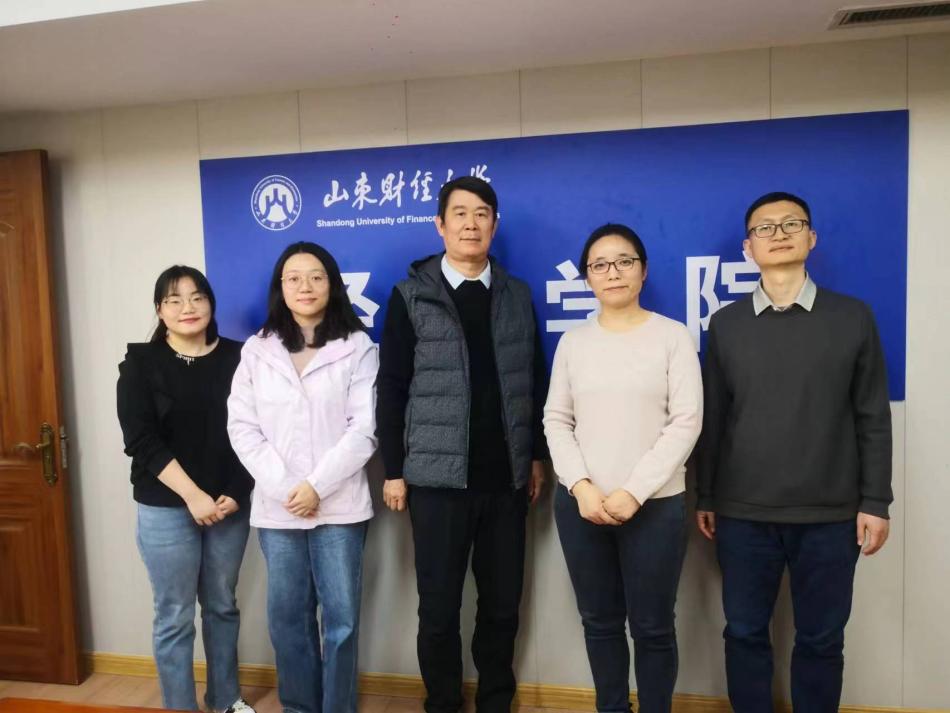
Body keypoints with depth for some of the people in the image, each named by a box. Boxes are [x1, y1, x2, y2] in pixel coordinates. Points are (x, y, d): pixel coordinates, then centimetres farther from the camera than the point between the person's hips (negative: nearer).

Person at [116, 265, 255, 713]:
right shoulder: (140, 363, -3)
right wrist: (192, 495, -16)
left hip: (229, 504, 2)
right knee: (174, 616, 7)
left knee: (222, 605, 16)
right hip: (166, 508, -2)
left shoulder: (236, 358, 1)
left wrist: (236, 492, -8)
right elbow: (141, 440, -10)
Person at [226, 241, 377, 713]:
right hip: (276, 507, 3)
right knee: (286, 616, 12)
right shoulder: (256, 350, 8)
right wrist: (283, 487, -9)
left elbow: (365, 429, -6)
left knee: (341, 618, 4)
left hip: (340, 506, -2)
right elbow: (242, 427, 2)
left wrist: (317, 486, -13)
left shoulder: (357, 348, -1)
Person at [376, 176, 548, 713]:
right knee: (439, 607, 8)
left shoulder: (518, 295, 8)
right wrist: (393, 470, -4)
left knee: (503, 603, 12)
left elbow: (535, 382, 10)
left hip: (506, 475, 3)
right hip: (438, 475, -2)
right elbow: (392, 388, -2)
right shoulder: (411, 296, 0)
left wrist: (537, 457, 9)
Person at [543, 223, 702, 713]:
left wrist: (633, 492, -13)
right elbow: (556, 421, 5)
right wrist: (581, 487, -9)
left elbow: (686, 423, -7)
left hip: (655, 504, -3)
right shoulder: (573, 342, 7)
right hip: (580, 503, 3)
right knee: (599, 621, 14)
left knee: (652, 626, 7)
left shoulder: (672, 336, -2)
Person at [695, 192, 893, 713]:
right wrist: (704, 498, 6)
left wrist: (875, 502, 0)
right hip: (742, 514, 1)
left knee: (820, 640, 12)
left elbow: (873, 418, 3)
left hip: (830, 515, 0)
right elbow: (712, 419, 5)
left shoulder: (853, 318, 1)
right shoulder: (725, 324, 4)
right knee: (745, 634, 11)